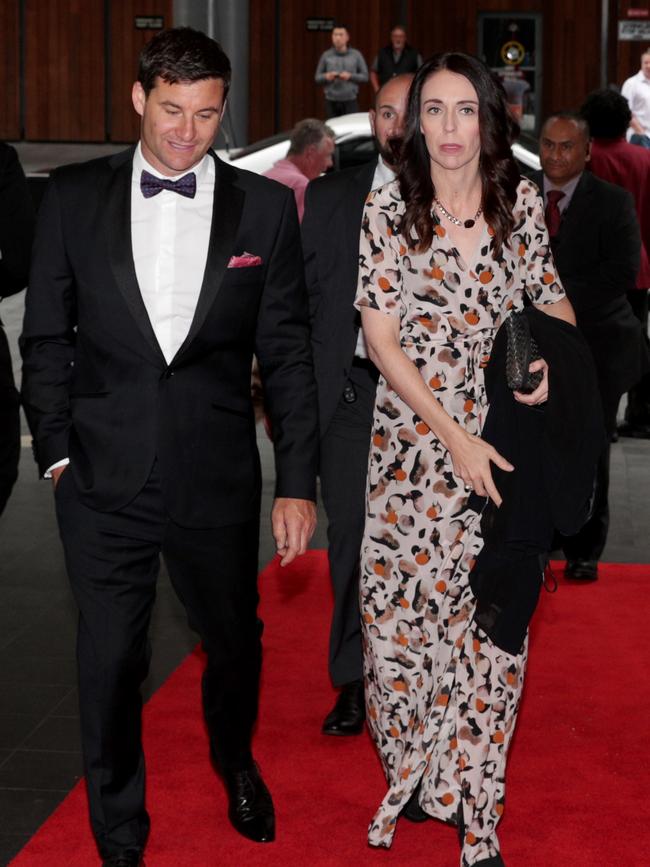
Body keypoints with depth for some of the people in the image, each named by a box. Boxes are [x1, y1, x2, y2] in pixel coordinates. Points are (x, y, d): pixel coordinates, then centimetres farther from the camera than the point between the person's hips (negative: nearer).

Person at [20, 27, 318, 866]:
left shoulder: (265, 207, 0)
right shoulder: (73, 197, 0)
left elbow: (286, 354, 1)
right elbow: (47, 335, 6)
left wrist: (297, 483, -2)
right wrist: (56, 449, -1)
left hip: (216, 478, 1)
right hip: (103, 480, 0)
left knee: (234, 642, 18)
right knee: (109, 663, 7)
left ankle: (235, 762, 49)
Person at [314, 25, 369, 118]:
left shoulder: (356, 55, 4)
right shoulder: (326, 55, 6)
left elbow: (365, 76, 5)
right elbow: (317, 77, 11)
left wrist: (350, 76, -12)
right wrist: (326, 76, -11)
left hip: (350, 101, -1)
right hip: (331, 102, 1)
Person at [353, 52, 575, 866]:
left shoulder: (522, 202, 1)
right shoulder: (388, 210, -5)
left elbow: (553, 297, 15)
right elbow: (382, 340, -7)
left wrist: (551, 351, -9)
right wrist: (455, 438, -13)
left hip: (502, 434, 1)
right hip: (414, 437, -1)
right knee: (407, 603, 0)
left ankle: (471, 791, 18)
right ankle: (415, 768, 24)